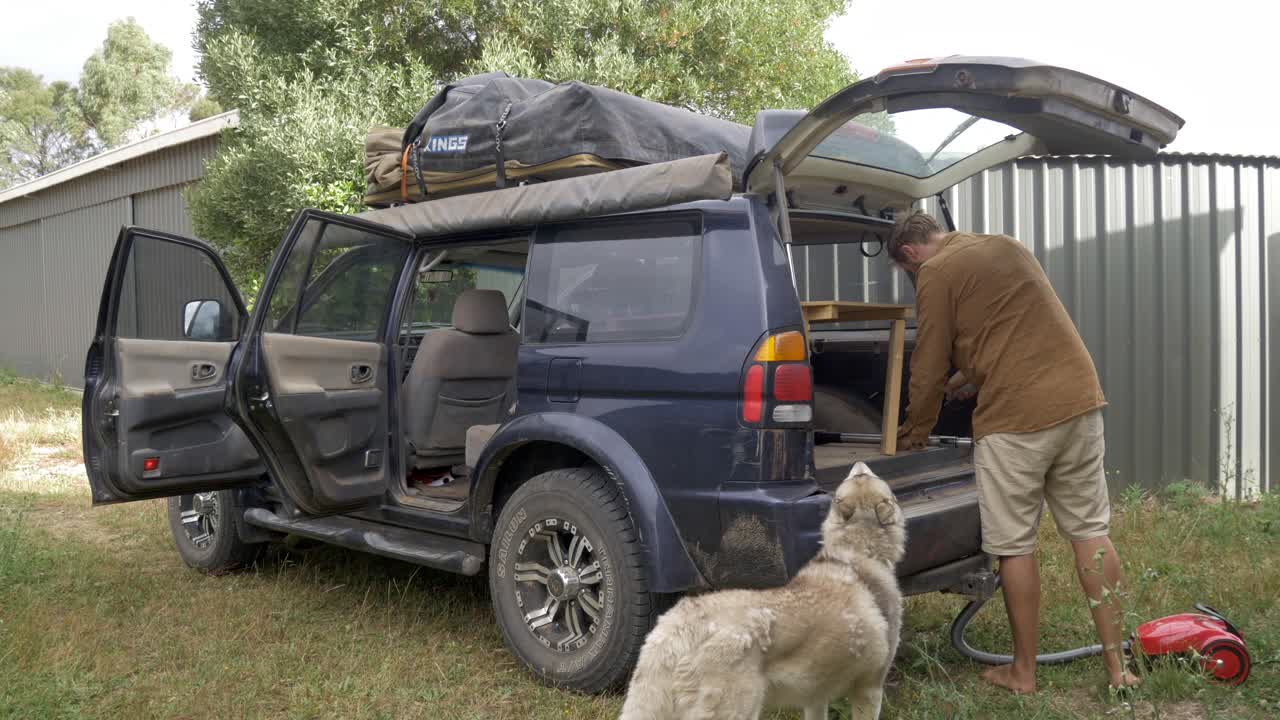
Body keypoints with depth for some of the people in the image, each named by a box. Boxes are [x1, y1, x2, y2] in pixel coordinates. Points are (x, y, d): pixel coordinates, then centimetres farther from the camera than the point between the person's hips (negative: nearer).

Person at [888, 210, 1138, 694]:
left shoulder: (937, 272, -3)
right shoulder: (1007, 246, 20)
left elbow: (929, 364, 0)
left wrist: (917, 430, 15)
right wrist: (963, 380, 38)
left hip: (1015, 417, -7)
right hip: (1080, 399, 7)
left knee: (1014, 547, 5)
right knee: (1091, 532, 12)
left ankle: (1023, 673, 16)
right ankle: (1116, 667, 17)